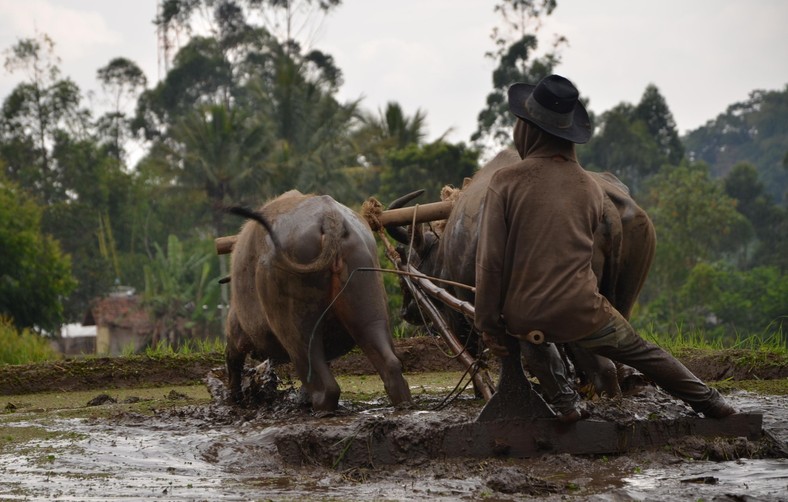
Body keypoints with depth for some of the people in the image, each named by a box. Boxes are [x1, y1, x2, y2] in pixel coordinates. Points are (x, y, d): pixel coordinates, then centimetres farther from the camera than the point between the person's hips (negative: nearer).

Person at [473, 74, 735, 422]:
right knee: (642, 353, 19)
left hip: (524, 318, -1)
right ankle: (709, 402, 28)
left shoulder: (505, 183, -8)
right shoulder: (590, 187, 3)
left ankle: (565, 400, 18)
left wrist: (488, 326, 1)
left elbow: (489, 262, -9)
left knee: (532, 341, 33)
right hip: (581, 312, 1)